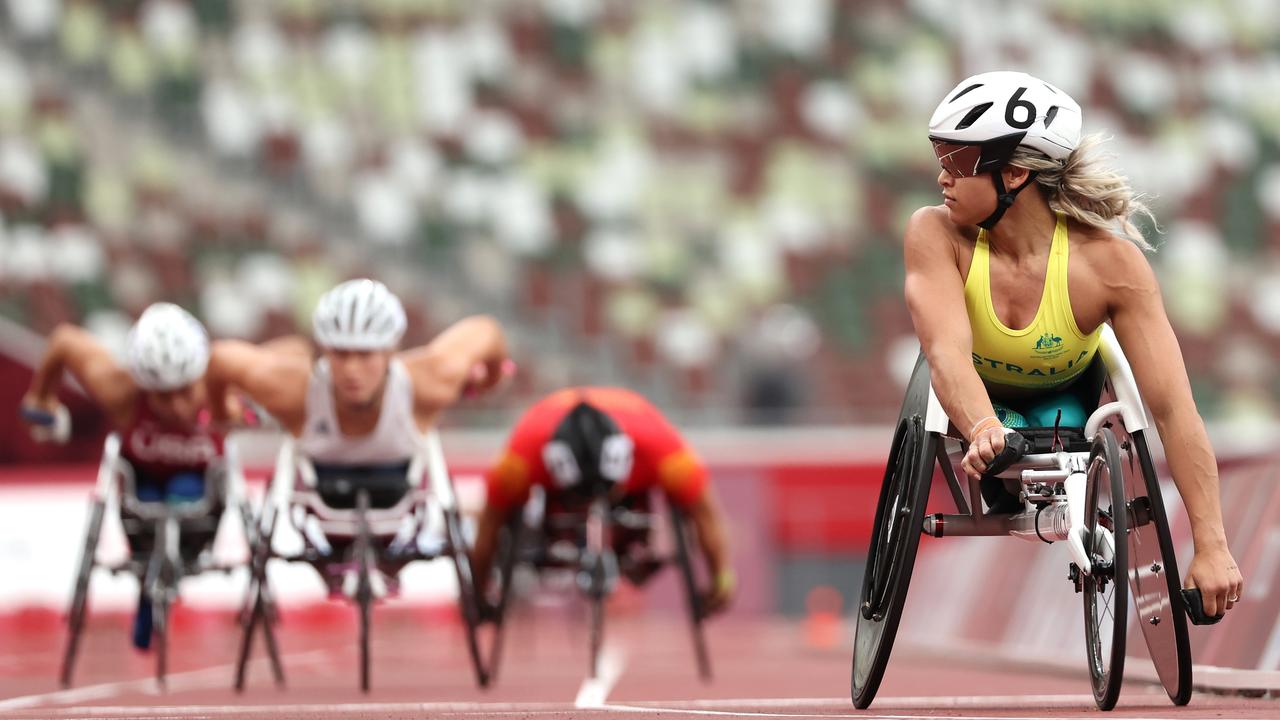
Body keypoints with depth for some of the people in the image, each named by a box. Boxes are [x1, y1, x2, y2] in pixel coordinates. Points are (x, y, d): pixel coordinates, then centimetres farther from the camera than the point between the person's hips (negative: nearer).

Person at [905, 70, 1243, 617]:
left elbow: (1174, 409, -34)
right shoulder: (936, 235, -30)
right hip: (973, 401, -1)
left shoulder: (1109, 262, -33)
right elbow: (947, 351, -43)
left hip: (1061, 399, 1)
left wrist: (1212, 548, -39)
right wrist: (984, 429, -66)